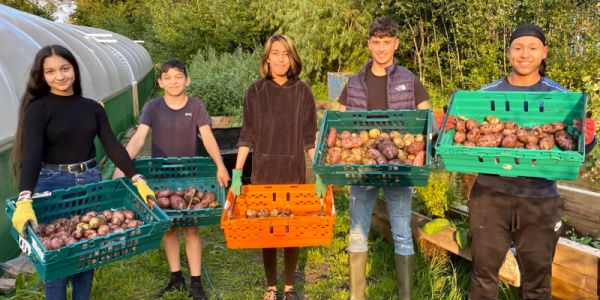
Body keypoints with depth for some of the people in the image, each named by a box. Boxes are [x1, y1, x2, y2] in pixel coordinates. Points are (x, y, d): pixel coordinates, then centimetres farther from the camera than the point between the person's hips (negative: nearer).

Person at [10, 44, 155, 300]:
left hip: (91, 182, 4)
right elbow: (32, 154, -21)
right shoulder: (38, 109, -9)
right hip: (53, 185, -4)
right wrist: (24, 200, -35)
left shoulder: (92, 108, 4)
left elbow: (113, 147, -1)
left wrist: (138, 180, -11)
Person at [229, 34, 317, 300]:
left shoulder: (302, 91, 0)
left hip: (294, 171, 0)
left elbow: (310, 138, 1)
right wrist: (237, 173, -6)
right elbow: (247, 136, 0)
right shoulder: (256, 91, -1)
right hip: (263, 171, 0)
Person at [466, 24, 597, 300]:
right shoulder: (486, 94, 4)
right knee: (483, 271, 10)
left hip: (540, 200, 0)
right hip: (490, 194, 0)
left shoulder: (560, 97, 3)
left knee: (537, 278, 14)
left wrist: (586, 139, -21)